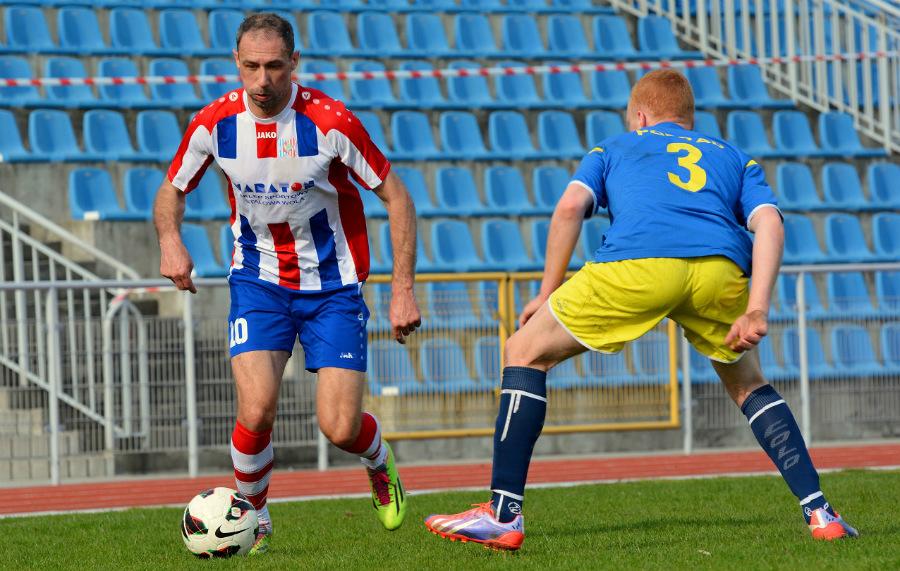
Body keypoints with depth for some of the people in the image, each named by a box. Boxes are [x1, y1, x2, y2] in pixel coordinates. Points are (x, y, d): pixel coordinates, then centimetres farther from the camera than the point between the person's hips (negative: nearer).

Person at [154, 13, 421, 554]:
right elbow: (172, 189, 7)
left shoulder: (330, 121, -19)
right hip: (259, 281, 1)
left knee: (340, 428, -9)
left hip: (333, 285, -1)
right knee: (256, 409, -20)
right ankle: (252, 514, 9)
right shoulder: (215, 122, -11)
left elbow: (396, 196, -9)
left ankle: (380, 463, 29)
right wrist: (170, 239, -15)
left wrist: (403, 287, -13)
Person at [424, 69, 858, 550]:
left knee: (526, 352, 16)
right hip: (721, 268, 3)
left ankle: (504, 516, 8)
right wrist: (756, 310, 8)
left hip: (636, 260, -2)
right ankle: (819, 513, 18)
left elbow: (570, 206, 13)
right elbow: (769, 223, 17)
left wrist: (548, 294, 20)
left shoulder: (613, 149, 33)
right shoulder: (735, 159, 36)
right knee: (748, 385, 30)